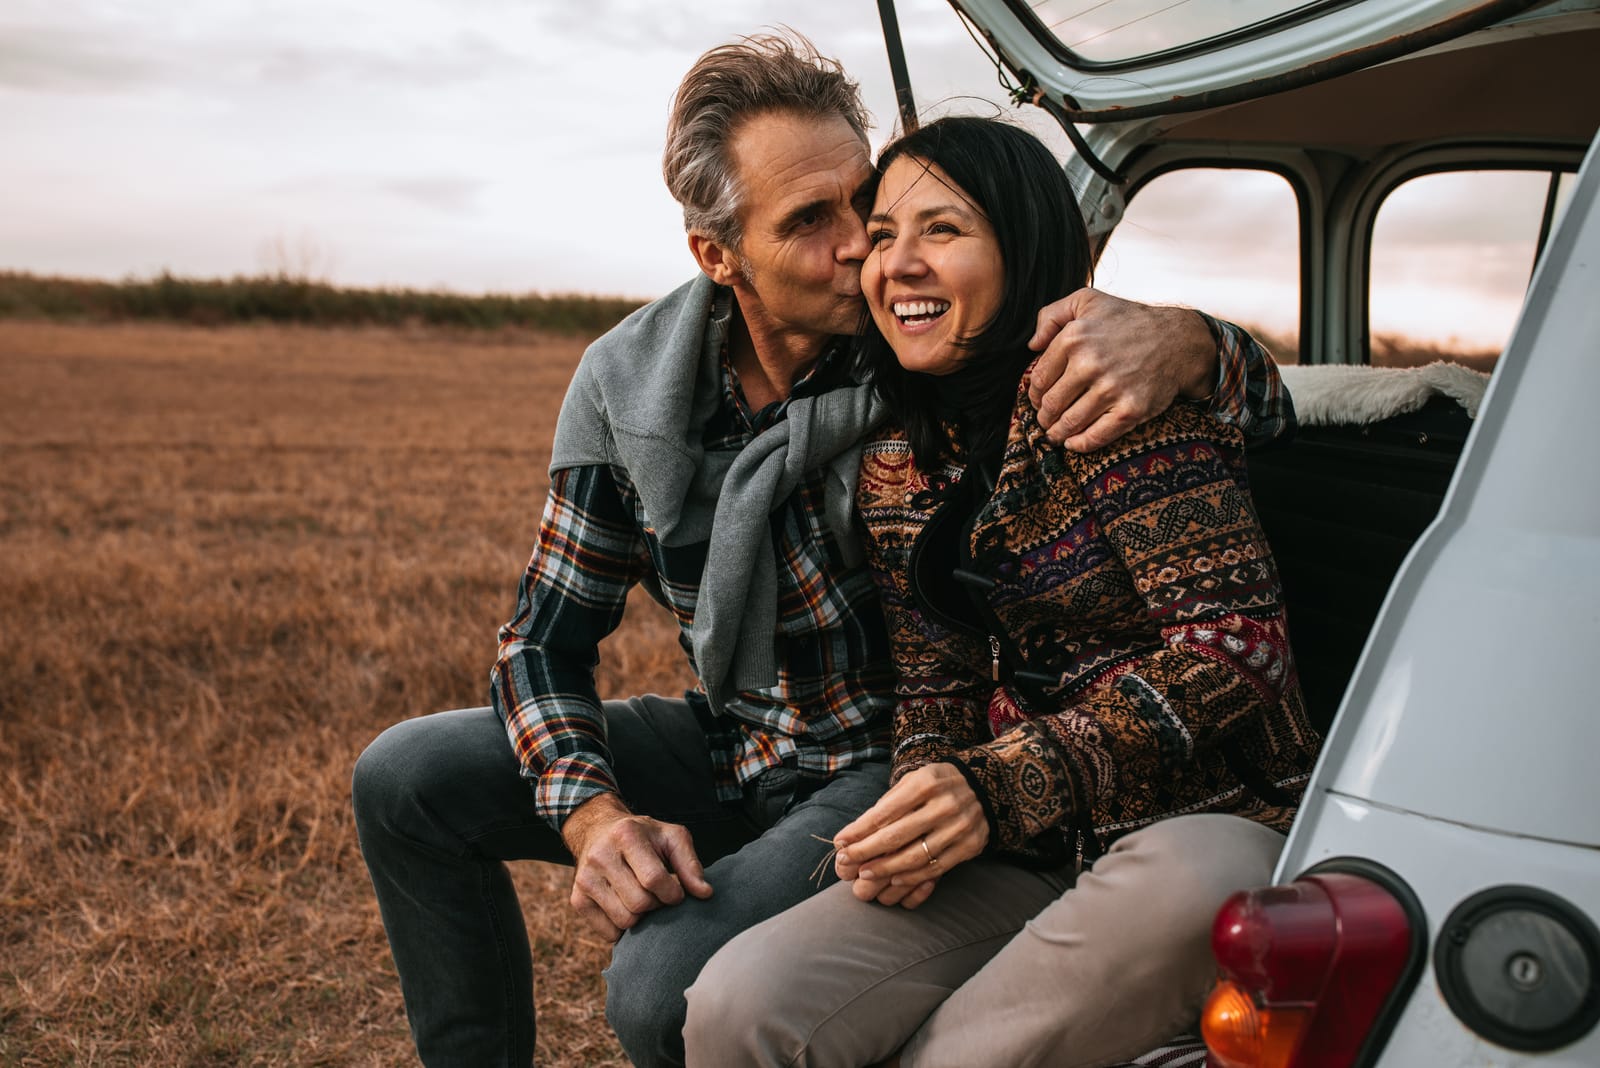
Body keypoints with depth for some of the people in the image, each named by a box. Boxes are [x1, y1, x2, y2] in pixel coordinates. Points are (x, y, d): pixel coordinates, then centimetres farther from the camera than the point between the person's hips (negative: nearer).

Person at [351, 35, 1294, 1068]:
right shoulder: (627, 384, -10)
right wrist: (595, 816, -21)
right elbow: (546, 637, -2)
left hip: (887, 762, -4)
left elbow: (1260, 396, -12)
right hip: (729, 742, 5)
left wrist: (1181, 341, -38)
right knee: (408, 780, -1)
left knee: (666, 985, -28)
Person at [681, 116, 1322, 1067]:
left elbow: (1238, 635, -18)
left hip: (1205, 819, -3)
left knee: (1176, 889, -40)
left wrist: (1002, 785, -24)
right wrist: (920, 810, -8)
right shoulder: (897, 468, 9)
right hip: (1024, 853, 3)